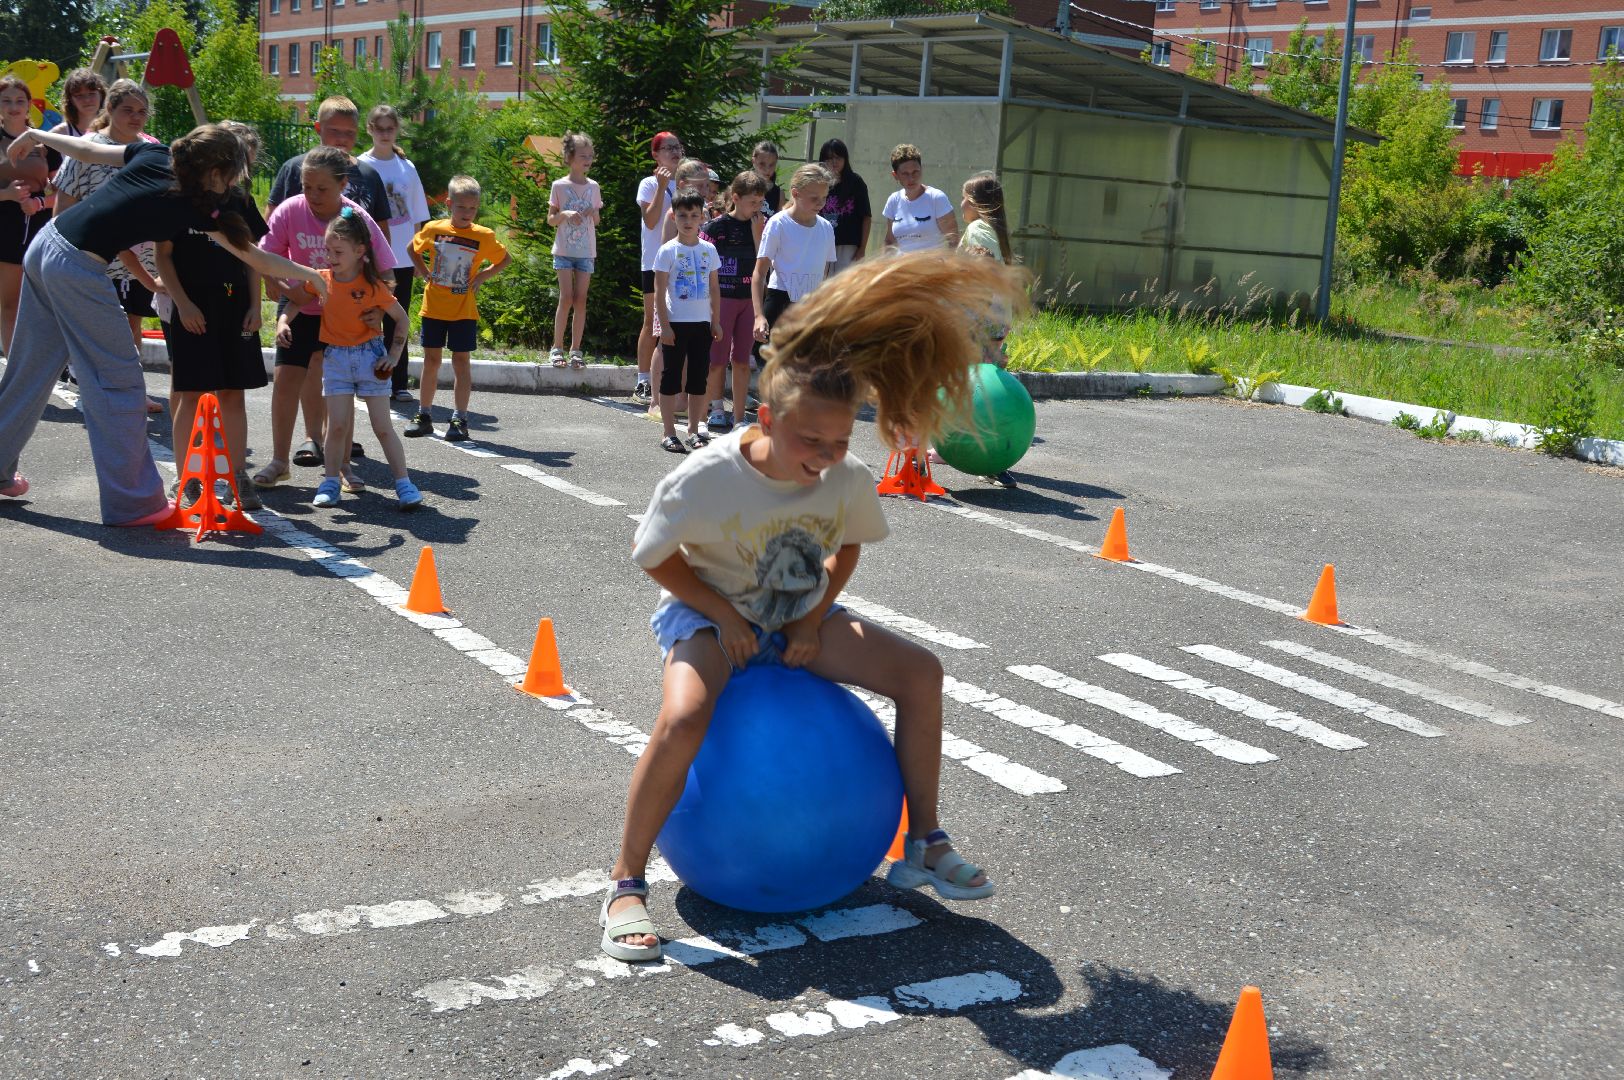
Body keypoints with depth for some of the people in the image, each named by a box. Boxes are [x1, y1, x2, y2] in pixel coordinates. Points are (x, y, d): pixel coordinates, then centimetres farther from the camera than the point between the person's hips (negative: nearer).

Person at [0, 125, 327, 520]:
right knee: (119, 383, 1)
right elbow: (259, 260, -2)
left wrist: (36, 136, 34)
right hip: (79, 271, -8)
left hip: (44, 246, 8)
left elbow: (87, 151, 17)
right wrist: (311, 275, 9)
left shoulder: (154, 155, 7)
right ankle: (133, 503, 7)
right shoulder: (197, 208, -9)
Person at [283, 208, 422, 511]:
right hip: (335, 358, 2)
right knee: (337, 425, -2)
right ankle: (331, 482, 9)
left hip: (370, 355, -2)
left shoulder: (373, 286, -11)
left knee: (383, 426, -1)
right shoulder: (321, 280, -3)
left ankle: (404, 484, 3)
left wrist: (394, 355, -7)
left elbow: (402, 319, -2)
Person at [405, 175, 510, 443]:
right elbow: (413, 250, 17)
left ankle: (459, 420, 5)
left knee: (460, 361, 1)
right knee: (431, 360, 8)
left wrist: (483, 276, -3)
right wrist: (424, 272, 3)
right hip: (433, 308, 2)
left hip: (464, 311, -2)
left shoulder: (483, 237, -5)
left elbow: (504, 259, 10)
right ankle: (424, 416, 17)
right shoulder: (434, 229, -1)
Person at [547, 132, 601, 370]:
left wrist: (593, 213, -8)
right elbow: (551, 220, 1)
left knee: (580, 299, 1)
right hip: (564, 250, -3)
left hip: (586, 251, 3)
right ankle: (557, 347, 1)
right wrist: (565, 214, -18)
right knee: (566, 298, -9)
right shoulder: (559, 186, -3)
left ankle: (576, 349, 6)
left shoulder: (593, 187, 6)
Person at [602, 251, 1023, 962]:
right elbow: (651, 554, -12)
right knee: (683, 719, -35)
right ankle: (625, 885, -17)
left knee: (919, 671, -11)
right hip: (710, 615, -4)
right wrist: (721, 613, -18)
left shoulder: (850, 480, -15)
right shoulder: (706, 478, -27)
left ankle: (923, 847, 5)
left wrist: (816, 616, -7)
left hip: (798, 618, 5)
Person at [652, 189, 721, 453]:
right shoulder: (668, 250, -6)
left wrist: (716, 321, 9)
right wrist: (664, 325, -11)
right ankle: (669, 433, 5)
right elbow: (659, 291, -6)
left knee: (699, 377, 9)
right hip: (676, 323, -4)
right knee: (672, 377, 1)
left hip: (702, 323, 4)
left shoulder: (708, 249, 6)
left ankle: (693, 431, 18)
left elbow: (714, 288, 12)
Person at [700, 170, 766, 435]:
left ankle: (739, 419, 12)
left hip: (749, 300, 4)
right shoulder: (716, 226, -6)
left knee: (742, 361, 7)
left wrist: (757, 232, -10)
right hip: (722, 298, -4)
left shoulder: (759, 226, 6)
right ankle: (713, 412, 12)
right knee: (718, 360, 0)